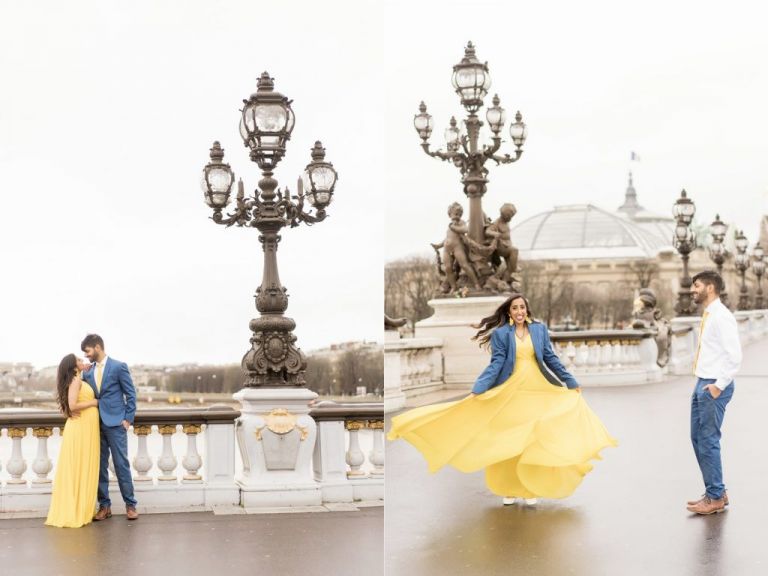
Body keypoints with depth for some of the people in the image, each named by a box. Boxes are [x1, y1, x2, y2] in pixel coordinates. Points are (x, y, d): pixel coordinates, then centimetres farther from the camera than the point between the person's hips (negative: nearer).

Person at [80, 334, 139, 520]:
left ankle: (130, 505, 3)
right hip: (95, 425, 5)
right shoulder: (87, 372, 11)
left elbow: (131, 394, -3)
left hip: (115, 424, -5)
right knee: (99, 466, 6)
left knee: (121, 464, -3)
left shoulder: (119, 367, -4)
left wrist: (128, 419, -7)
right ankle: (104, 506, 12)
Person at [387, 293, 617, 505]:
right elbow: (496, 363, -9)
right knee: (509, 440, 2)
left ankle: (530, 489, 11)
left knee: (534, 440, 3)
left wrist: (571, 382, 10)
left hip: (537, 391, 2)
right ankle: (509, 489, 9)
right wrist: (478, 389, -21)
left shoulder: (539, 329, 5)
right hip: (510, 391, -2)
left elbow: (551, 358, 10)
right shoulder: (500, 333, -3)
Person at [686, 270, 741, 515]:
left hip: (713, 387, -10)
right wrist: (703, 384, 14)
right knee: (697, 438, 14)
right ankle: (716, 492, 24)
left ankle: (715, 497, 7)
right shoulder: (707, 316, 12)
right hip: (702, 384, 10)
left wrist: (718, 385, -18)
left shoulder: (721, 317, -16)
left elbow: (734, 357, -21)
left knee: (708, 440, -4)